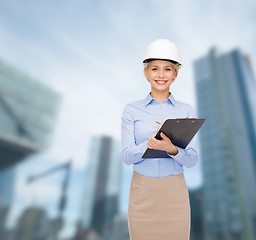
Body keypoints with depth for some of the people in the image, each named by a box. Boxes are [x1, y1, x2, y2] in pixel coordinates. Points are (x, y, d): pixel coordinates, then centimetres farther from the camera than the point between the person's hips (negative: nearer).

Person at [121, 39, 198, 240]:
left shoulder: (187, 111, 1)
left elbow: (192, 159, -4)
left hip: (175, 191, 1)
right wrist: (150, 144, -25)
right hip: (142, 191, 0)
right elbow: (126, 156, -6)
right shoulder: (132, 110, 0)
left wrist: (171, 148, -25)